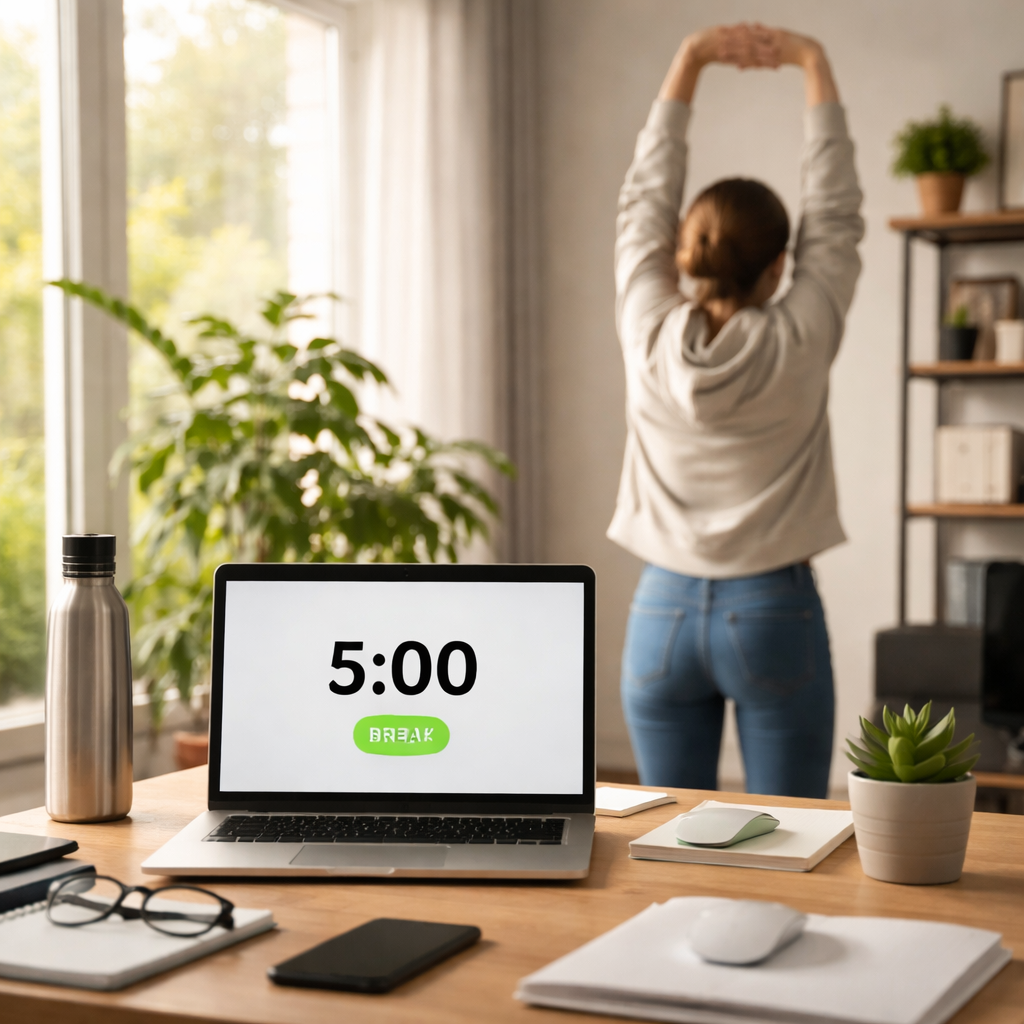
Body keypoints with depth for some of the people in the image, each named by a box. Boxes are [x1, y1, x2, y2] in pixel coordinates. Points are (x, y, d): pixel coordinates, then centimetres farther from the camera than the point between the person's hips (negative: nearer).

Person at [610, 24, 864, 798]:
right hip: (773, 614, -2)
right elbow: (835, 213, 0)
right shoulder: (798, 344, -10)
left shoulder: (650, 337, -6)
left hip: (664, 611, 3)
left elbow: (646, 200, 4)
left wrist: (688, 64, 8)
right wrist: (814, 65, 6)